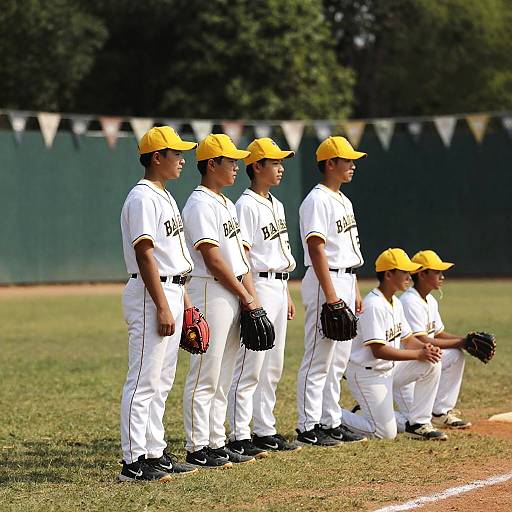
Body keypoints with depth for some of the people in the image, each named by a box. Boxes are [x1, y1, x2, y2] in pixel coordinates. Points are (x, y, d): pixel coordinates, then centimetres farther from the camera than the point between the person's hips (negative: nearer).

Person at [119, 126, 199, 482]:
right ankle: (134, 462, -7)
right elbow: (145, 255, -19)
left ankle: (155, 453, 19)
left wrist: (184, 299, 20)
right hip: (151, 293, -10)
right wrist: (162, 307, -22)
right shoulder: (142, 198, -13)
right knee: (144, 380, -9)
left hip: (171, 292, 10)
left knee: (162, 382, 13)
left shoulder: (165, 196, 17)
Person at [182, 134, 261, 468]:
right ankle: (198, 449, -4)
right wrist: (246, 297, -11)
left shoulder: (227, 204, 19)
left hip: (234, 297, 10)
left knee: (223, 377, 12)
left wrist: (252, 297, 8)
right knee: (205, 376, -7)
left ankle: (217, 444, 17)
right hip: (211, 293, -10)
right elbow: (213, 259, -17)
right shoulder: (200, 204, -12)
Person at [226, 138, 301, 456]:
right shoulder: (247, 205, -11)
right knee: (250, 367, -8)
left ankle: (265, 431, 19)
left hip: (279, 288, 9)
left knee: (273, 367, 12)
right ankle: (240, 438, -6)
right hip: (258, 286, -9)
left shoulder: (276, 205, 17)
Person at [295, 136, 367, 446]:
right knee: (318, 360, -6)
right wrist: (331, 296, -23)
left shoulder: (344, 201, 17)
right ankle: (308, 427, -2)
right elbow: (317, 250, -19)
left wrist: (355, 291, 18)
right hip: (326, 282, -10)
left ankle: (332, 422, 19)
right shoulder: (317, 201, -13)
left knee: (339, 360, 13)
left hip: (346, 282, 10)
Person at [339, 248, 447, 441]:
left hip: (390, 368, 9)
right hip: (367, 373, -9)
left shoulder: (395, 302, 8)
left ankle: (418, 424, 3)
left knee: (431, 364, -5)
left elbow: (407, 339, 12)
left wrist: (425, 347, -11)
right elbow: (378, 351, -27)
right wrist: (418, 354, -25)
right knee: (386, 433, -13)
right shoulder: (373, 306, -22)